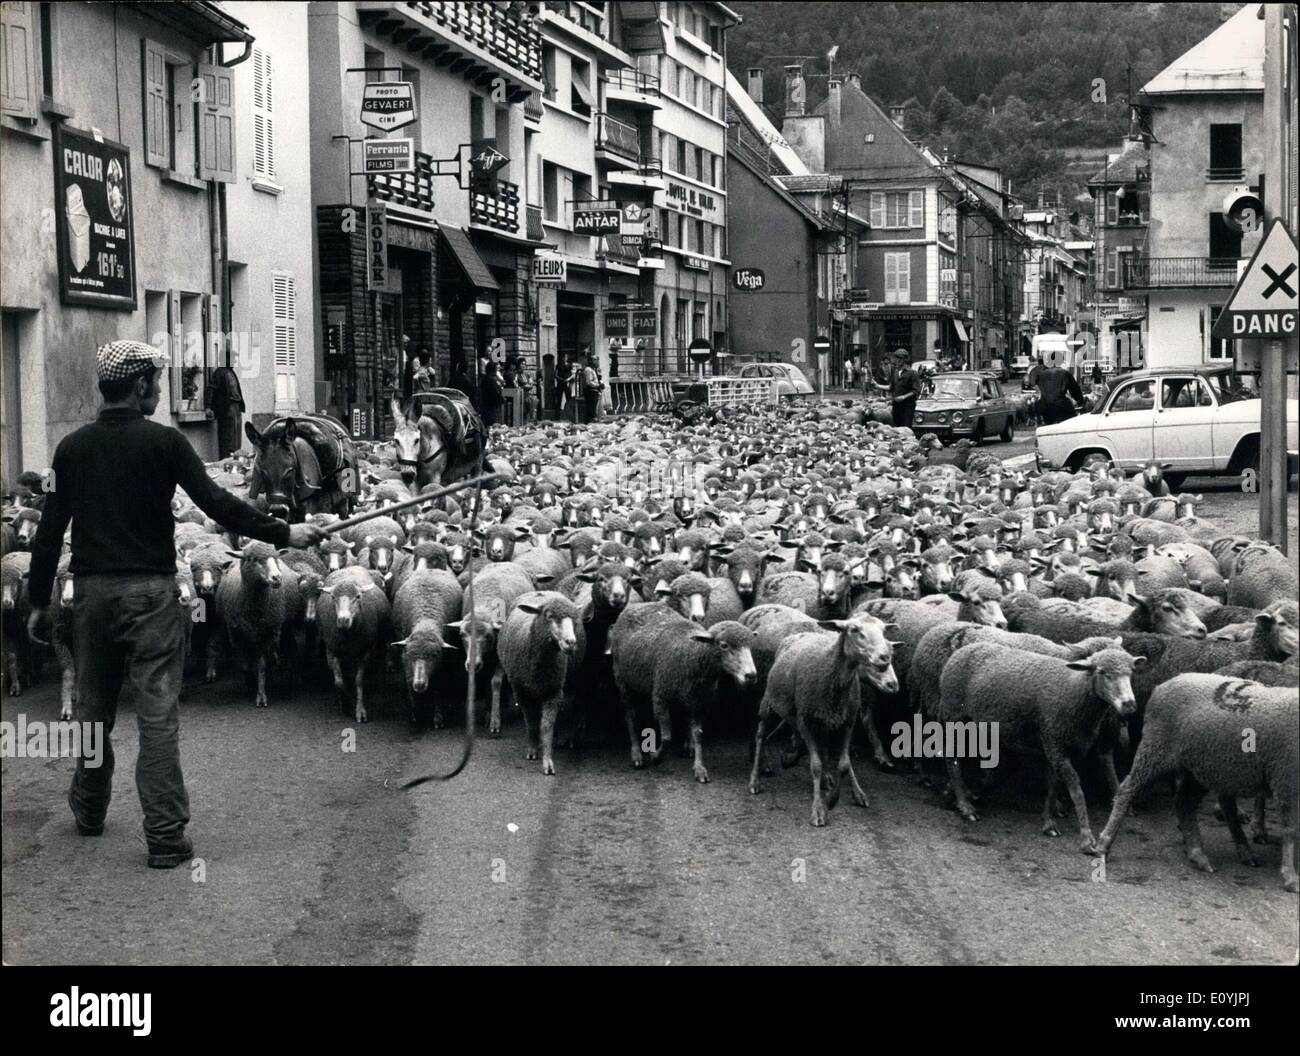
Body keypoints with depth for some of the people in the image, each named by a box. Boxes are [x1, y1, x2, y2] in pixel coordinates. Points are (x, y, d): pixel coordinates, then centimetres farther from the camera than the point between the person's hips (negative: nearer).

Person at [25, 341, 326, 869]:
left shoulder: (73, 447, 4)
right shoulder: (163, 442, -8)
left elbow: (50, 529, 6)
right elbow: (217, 504, -12)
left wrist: (39, 601, 13)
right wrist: (284, 533, -5)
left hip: (92, 589, 4)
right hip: (150, 589, -4)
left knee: (93, 706, 19)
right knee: (157, 715, -3)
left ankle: (89, 811, 34)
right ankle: (165, 837, -4)